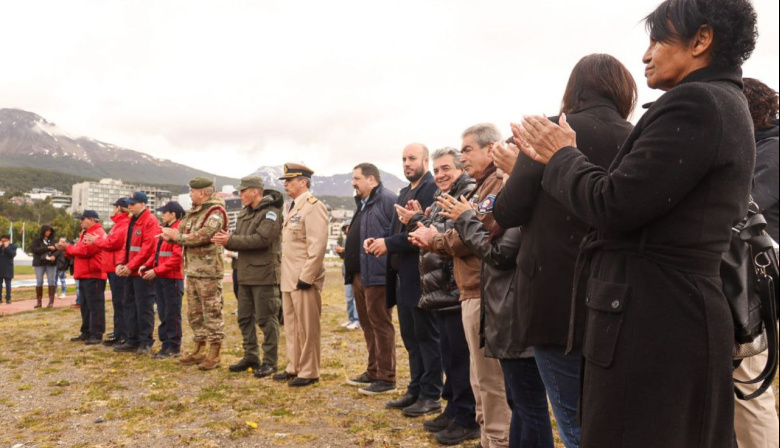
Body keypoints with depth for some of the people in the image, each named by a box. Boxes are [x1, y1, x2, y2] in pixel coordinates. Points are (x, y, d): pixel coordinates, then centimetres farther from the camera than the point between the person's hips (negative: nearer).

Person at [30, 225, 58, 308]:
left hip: (51, 263, 1)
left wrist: (54, 256, -20)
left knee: (51, 281, -2)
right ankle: (38, 301, 9)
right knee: (39, 282, 2)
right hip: (39, 264, -1)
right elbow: (34, 249, -13)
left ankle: (51, 301, 1)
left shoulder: (53, 241, 8)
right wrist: (48, 248, -18)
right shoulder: (37, 240, 2)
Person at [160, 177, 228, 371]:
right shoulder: (193, 212, 17)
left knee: (212, 313, -3)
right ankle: (199, 350, 27)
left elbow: (203, 236, -23)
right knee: (194, 313, 16)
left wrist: (178, 236, -13)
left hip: (208, 271, -9)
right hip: (192, 270, 10)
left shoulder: (215, 212, -11)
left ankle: (214, 354, 4)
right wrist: (171, 234, -8)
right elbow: (181, 230, 15)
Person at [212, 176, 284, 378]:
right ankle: (251, 356, 27)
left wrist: (230, 240, -19)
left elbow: (261, 239, -22)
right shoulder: (244, 213, 16)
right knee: (245, 317, 15)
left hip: (264, 274, -9)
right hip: (245, 274, 9)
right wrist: (226, 240, -9)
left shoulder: (271, 212, -10)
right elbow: (240, 240, 13)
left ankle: (270, 361, 8)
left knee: (266, 319, -2)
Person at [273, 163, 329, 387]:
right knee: (291, 327, 16)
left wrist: (306, 277, -21)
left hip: (304, 279, -9)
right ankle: (294, 368, 27)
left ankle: (309, 372, 11)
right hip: (289, 279, 10)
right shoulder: (294, 207, 17)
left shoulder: (313, 206, -13)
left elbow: (318, 246, -20)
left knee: (307, 328, 0)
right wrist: (287, 275, 16)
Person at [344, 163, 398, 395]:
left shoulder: (387, 200, -13)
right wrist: (349, 253, 17)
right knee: (368, 325, 17)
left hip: (376, 275, -10)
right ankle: (373, 372, 30)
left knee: (381, 325, -3)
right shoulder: (363, 203, 19)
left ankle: (386, 379, 7)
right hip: (359, 275, 10)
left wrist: (381, 246, -22)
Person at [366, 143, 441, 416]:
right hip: (402, 276, 9)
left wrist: (389, 243, -18)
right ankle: (415, 391, 27)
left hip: (420, 276, -9)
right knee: (411, 338, 16)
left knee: (426, 337, 1)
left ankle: (431, 396, 13)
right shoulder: (405, 192, 17)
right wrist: (379, 242, 1)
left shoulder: (432, 189, -12)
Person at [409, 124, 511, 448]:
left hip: (484, 294, -11)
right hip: (474, 292, 11)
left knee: (490, 378, -1)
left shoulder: (500, 185, -12)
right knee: (482, 377, 17)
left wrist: (435, 239, -8)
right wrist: (433, 241, 2)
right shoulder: (482, 188, 20)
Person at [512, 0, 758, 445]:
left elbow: (613, 206, -21)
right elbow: (642, 195, 16)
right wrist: (563, 159, 13)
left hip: (651, 322, -10)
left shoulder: (694, 104, -15)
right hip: (679, 315, 10)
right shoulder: (726, 105, 17)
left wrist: (563, 156, -3)